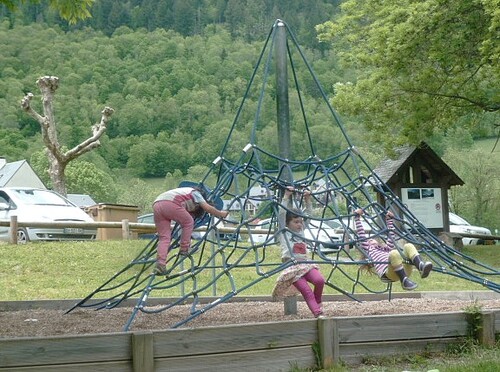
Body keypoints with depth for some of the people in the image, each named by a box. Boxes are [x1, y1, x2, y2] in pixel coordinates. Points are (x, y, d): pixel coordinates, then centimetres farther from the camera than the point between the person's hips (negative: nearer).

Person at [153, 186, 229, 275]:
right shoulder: (195, 193, 22)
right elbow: (207, 208, 11)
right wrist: (221, 214, 23)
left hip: (156, 205, 7)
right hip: (170, 204, -7)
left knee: (164, 237, 5)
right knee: (189, 222, 17)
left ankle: (160, 265, -9)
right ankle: (184, 249, 14)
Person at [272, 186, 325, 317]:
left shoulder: (301, 231, 20)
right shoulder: (284, 232, 5)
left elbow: (308, 215, 23)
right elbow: (282, 214, -6)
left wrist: (308, 201, 13)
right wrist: (286, 197, -7)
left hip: (306, 265, 5)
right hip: (292, 267, -5)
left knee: (319, 280, -22)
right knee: (307, 292, -17)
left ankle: (317, 303, 0)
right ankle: (318, 313, -20)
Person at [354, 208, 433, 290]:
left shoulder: (387, 249, 44)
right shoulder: (368, 250, 31)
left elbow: (391, 236, 44)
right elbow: (361, 235, 23)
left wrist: (389, 220, 49)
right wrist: (357, 217, 22)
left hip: (403, 270, 5)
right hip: (387, 273, -5)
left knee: (408, 246, -18)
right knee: (394, 253, -35)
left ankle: (422, 267, -44)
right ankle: (405, 281, -39)